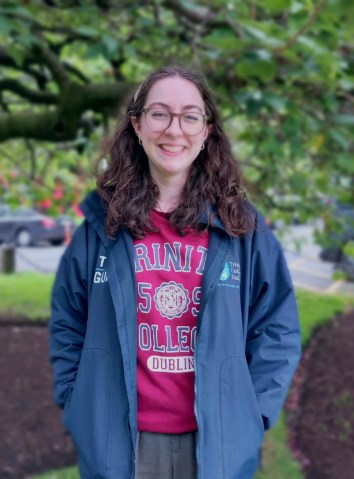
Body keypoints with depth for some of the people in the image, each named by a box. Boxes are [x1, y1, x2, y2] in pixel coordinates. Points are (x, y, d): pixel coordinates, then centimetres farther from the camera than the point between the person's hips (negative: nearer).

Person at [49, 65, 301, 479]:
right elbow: (68, 326, 6)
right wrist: (78, 407, -1)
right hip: (117, 442, 0)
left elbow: (277, 331, 1)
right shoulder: (102, 225, 0)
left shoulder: (242, 226, -2)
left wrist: (252, 416, -6)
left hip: (218, 443, 0)